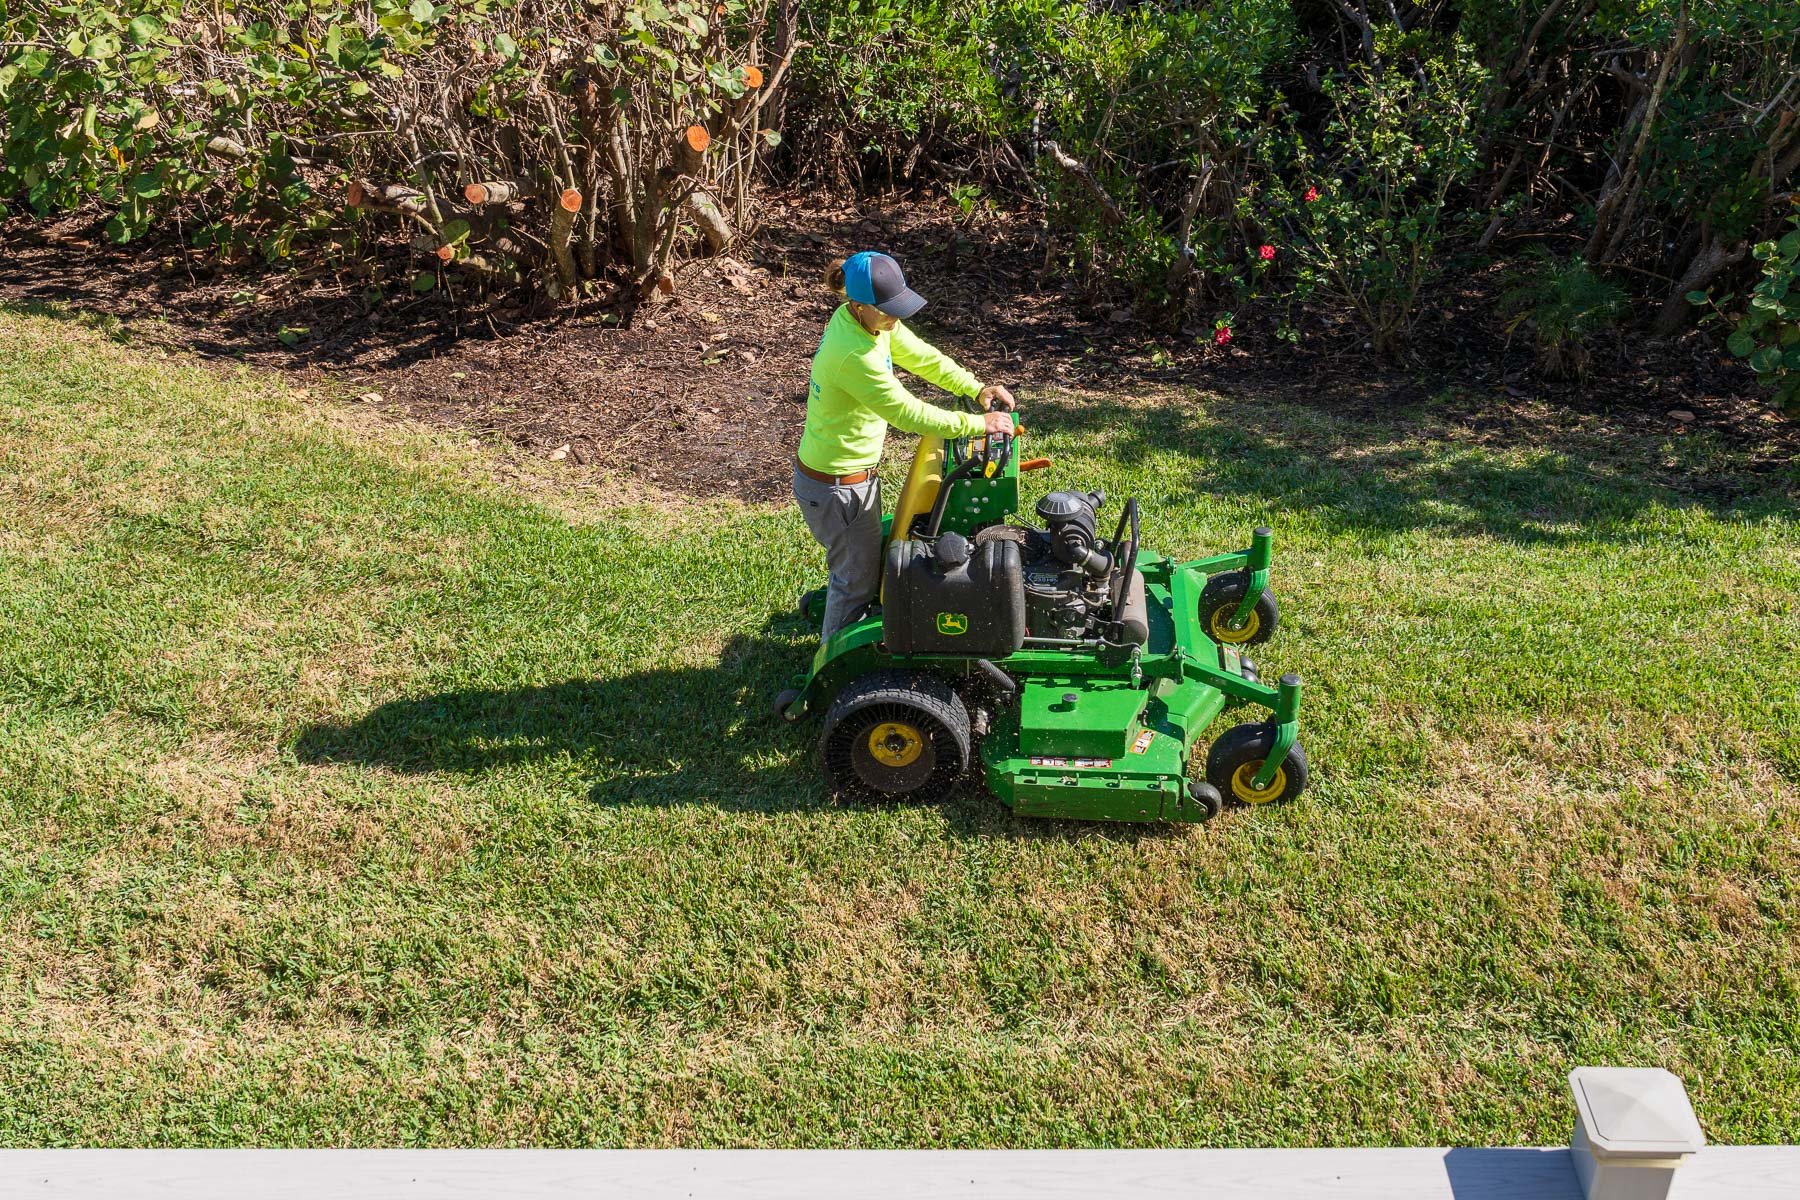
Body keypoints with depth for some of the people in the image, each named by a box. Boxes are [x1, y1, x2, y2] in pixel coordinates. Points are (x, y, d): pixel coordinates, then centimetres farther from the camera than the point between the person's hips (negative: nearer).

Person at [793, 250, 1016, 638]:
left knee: (869, 559, 23)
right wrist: (979, 423, -23)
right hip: (834, 486, -9)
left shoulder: (871, 319, -6)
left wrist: (977, 389, -7)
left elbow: (923, 357, 4)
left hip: (857, 471, 9)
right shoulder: (853, 356, -34)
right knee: (858, 577, 9)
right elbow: (908, 413, -30)